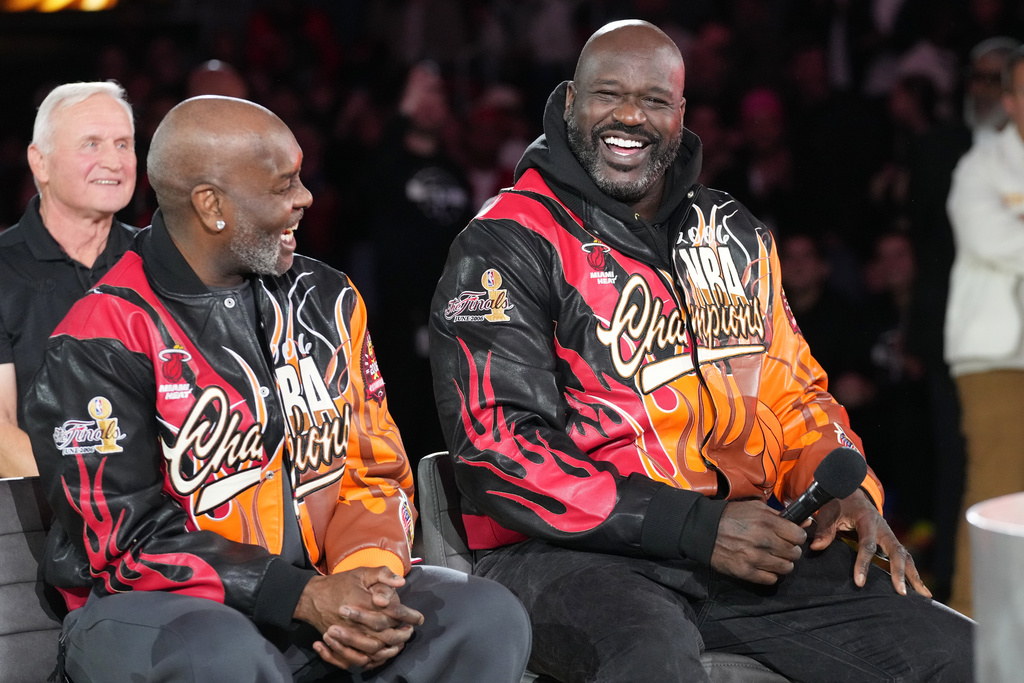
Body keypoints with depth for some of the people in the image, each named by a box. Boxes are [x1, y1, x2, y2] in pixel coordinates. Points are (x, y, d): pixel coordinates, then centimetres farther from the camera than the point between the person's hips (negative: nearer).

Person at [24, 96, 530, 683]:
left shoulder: (325, 300, 10)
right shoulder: (102, 343, -9)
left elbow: (374, 471, 12)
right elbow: (130, 538, -14)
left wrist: (370, 575, -12)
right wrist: (306, 597, -22)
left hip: (323, 587, 5)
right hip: (160, 608, -5)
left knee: (488, 617, -19)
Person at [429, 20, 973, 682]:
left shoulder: (735, 235, 18)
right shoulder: (508, 246, -2)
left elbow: (793, 395, 25)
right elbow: (499, 452, -11)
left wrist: (843, 488, 1)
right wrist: (696, 527, -17)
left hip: (742, 540, 6)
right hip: (573, 549, -6)